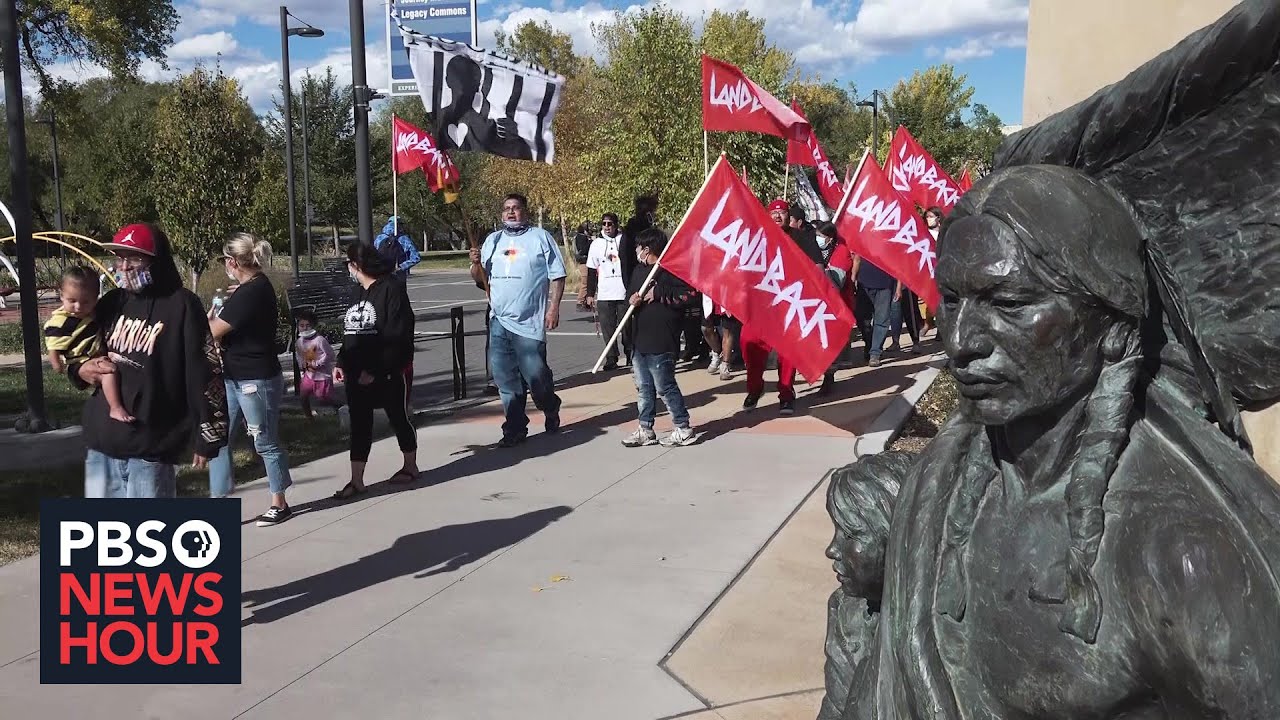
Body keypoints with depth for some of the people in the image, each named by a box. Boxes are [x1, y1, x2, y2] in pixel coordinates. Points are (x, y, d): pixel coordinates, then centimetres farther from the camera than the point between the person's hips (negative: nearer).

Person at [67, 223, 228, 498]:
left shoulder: (181, 305, -10)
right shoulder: (111, 303, 9)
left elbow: (205, 374, -12)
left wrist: (205, 437, -13)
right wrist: (80, 370, 1)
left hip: (151, 446, -6)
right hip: (101, 441, 6)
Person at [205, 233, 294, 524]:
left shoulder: (251, 292, -21)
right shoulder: (254, 286, 10)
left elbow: (214, 332, -17)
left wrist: (208, 319, 3)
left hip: (256, 379, -10)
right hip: (234, 377, 10)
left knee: (265, 443, 5)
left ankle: (279, 504, 21)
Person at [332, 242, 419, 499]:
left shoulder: (391, 289, -15)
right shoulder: (359, 292, 11)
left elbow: (398, 336, -21)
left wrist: (375, 369, -22)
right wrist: (341, 362, 8)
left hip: (388, 372, -7)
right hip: (357, 372, 7)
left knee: (399, 418, 9)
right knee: (359, 424, 7)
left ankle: (410, 466, 28)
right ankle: (356, 481, 12)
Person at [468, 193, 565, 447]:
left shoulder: (540, 237, 2)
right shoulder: (493, 240, 15)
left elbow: (557, 274, 0)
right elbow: (481, 278, 17)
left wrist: (554, 307, -9)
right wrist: (476, 263, -5)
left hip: (529, 321, -5)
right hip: (499, 320, 5)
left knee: (535, 374, -5)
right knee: (505, 378, 5)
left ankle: (551, 410, 25)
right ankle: (515, 428, 16)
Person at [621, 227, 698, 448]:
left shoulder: (671, 270, -12)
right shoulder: (639, 271, 15)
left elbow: (691, 295, -21)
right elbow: (631, 294, 27)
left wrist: (659, 293, -19)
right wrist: (632, 301, 3)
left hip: (661, 344, -9)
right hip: (639, 340, 9)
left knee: (665, 387, -1)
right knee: (643, 388, 15)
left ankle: (683, 429, 11)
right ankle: (645, 430, 25)